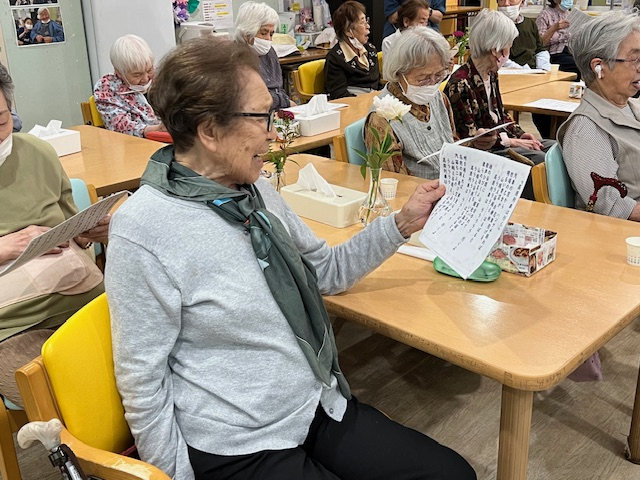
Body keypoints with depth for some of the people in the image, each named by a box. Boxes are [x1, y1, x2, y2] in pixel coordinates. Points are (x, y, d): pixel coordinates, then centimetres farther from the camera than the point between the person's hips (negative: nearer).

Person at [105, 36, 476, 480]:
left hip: (322, 407, 6)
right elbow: (142, 381, -13)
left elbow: (325, 271, 12)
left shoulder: (257, 191, 0)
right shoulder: (143, 231, -20)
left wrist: (403, 223, 4)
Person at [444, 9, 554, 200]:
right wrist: (511, 141, -17)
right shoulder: (460, 84, -21)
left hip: (499, 139, 9)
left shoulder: (491, 75, 7)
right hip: (481, 154, -9)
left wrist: (520, 134, 3)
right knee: (538, 159, -23)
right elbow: (470, 139, -20)